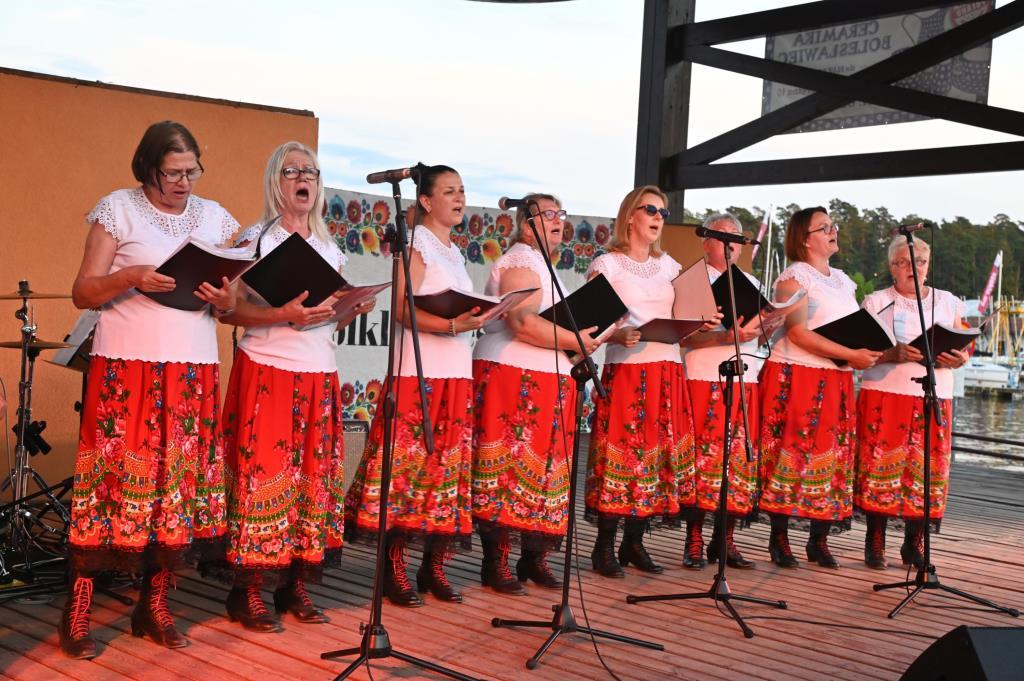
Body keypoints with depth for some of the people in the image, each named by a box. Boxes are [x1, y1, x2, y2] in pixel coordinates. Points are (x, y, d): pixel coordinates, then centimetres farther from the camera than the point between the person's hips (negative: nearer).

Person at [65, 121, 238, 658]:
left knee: (179, 484, 2)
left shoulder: (215, 217, 12)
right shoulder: (117, 209, 1)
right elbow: (83, 293, -1)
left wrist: (225, 302, -9)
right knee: (112, 481, -6)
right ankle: (77, 611, 4)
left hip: (192, 372, 4)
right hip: (126, 367, -3)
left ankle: (154, 608, 14)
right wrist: (132, 277, -19)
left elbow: (232, 303, 14)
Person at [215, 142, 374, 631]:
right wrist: (284, 314, -21)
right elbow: (230, 309, -8)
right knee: (263, 475, -7)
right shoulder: (256, 239, 0)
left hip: (320, 376, 6)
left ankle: (296, 586, 14)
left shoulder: (331, 250, 16)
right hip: (267, 372, -5)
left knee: (314, 477, 5)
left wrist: (353, 310, -1)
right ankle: (247, 593, 2)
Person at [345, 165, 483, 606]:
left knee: (450, 468, 6)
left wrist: (478, 318, 6)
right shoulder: (417, 243, -3)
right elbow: (403, 310, -14)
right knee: (407, 464, -6)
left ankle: (434, 567, 13)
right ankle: (394, 569, 2)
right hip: (418, 373, -8)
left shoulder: (455, 252, 20)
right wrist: (452, 325, -24)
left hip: (457, 375, 8)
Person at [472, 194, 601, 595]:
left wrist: (581, 339, 15)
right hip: (513, 379, -10)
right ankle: (495, 564, -2)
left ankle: (534, 559, 16)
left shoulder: (542, 265, 24)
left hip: (546, 383, 10)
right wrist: (574, 339, -15)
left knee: (545, 468, 9)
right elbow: (522, 322, -22)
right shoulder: (523, 261, -8)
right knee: (509, 468, -7)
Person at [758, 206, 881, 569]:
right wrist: (852, 355, -18)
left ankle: (819, 540, 12)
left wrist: (864, 353, 1)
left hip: (837, 381, 7)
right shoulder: (794, 276, -5)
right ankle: (779, 539, 4)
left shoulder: (843, 280, 19)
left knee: (834, 457, 5)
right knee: (793, 453, -5)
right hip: (797, 376, -7)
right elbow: (798, 333, -16)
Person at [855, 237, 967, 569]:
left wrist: (958, 359, -7)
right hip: (884, 395, -3)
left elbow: (964, 347, 16)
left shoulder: (948, 302, 15)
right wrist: (893, 354, -20)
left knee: (927, 468, 0)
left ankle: (914, 545, 11)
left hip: (935, 398, 3)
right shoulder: (877, 301, 6)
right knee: (881, 466, -6)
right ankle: (875, 544, 4)